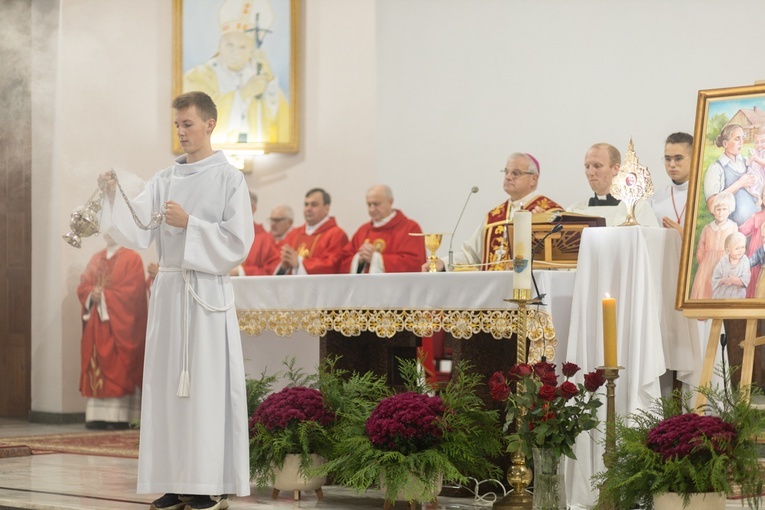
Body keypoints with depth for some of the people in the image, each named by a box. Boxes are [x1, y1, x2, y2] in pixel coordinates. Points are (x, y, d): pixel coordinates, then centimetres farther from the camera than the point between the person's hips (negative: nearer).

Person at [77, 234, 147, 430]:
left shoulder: (132, 259, -2)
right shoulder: (96, 259, 18)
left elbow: (133, 290, -13)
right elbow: (83, 286, 12)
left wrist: (104, 296, -15)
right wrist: (92, 294, -10)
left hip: (119, 323, -6)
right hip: (96, 323, 6)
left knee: (118, 369, -8)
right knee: (96, 367, 2)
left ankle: (120, 416, -9)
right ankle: (98, 415, 2)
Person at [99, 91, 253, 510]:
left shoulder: (229, 179, 0)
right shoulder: (164, 180, 13)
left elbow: (238, 243, -6)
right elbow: (139, 232, 1)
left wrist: (189, 223, -14)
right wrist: (114, 198, -14)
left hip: (208, 291, -5)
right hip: (169, 288, 5)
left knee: (207, 386, -6)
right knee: (168, 385, 3)